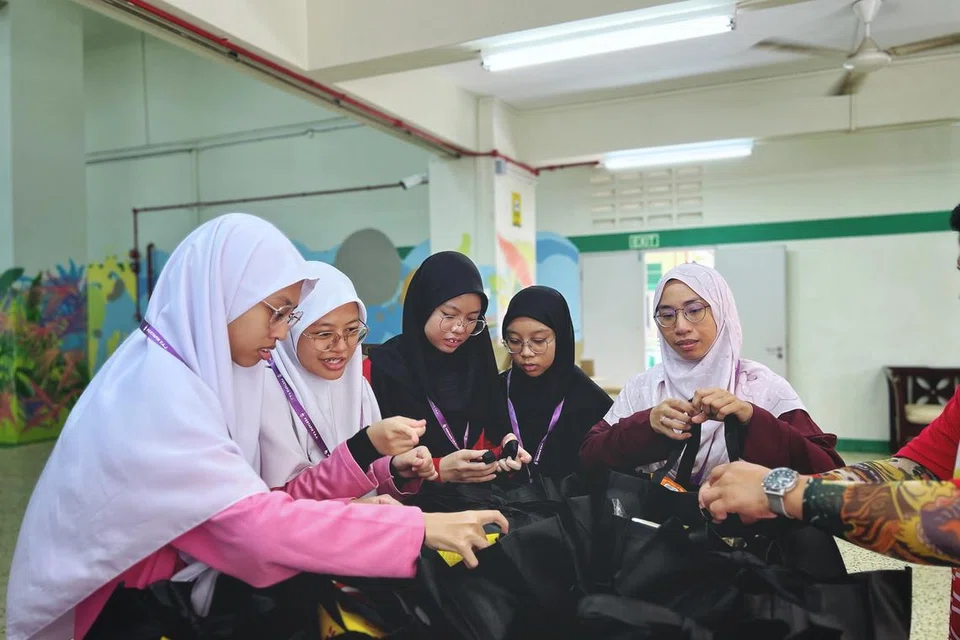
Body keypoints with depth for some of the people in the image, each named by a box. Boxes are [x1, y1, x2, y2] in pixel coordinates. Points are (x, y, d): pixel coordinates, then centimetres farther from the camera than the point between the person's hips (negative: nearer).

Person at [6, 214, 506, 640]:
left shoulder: (200, 372, 1)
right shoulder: (155, 388, -24)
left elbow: (247, 506, -5)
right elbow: (258, 523, -30)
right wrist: (421, 528, -28)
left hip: (166, 595, 7)